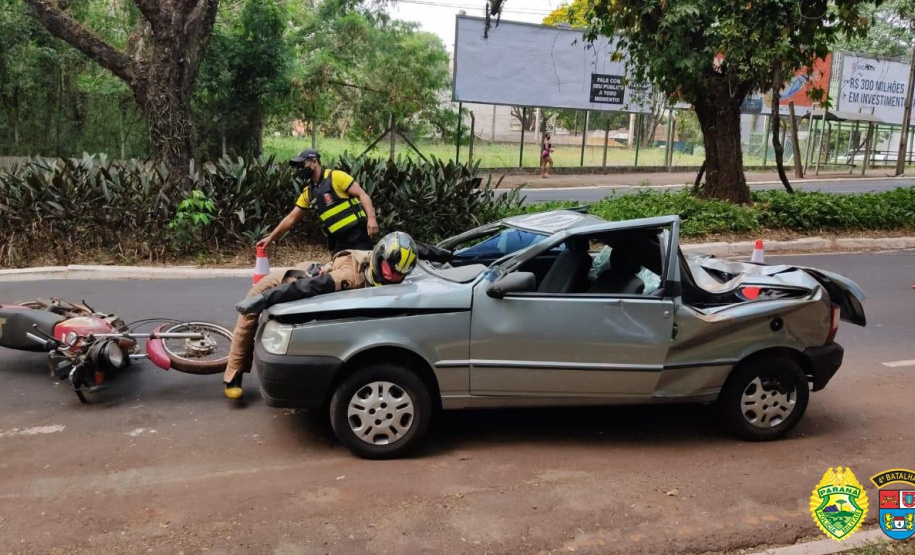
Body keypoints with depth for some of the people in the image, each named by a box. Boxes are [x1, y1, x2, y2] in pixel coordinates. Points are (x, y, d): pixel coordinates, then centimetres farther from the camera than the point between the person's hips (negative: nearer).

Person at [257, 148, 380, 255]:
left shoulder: (336, 176, -5)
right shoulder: (308, 192, 15)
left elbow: (362, 195, -10)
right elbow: (291, 218, 20)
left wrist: (371, 218, -24)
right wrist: (270, 237, 17)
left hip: (357, 234, -6)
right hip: (338, 240, 6)